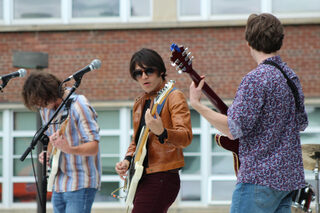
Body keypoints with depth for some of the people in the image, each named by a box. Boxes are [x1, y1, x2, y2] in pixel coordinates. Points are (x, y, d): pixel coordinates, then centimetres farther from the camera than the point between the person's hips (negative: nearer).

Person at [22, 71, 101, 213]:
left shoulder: (77, 106, -16)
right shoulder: (46, 109, 8)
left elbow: (93, 147, -20)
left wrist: (69, 149, -39)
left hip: (80, 184, -8)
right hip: (58, 185, 8)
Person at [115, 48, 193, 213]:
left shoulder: (173, 97, -6)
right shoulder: (140, 103, 17)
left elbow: (186, 137, -19)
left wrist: (161, 132, -38)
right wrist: (127, 160, 7)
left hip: (162, 179, -9)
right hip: (141, 179, 9)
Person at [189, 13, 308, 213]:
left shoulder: (256, 79, -15)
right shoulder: (291, 76, 13)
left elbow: (234, 130, -19)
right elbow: (302, 123, 24)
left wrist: (196, 104, -13)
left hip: (260, 177, -9)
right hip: (289, 176, 9)